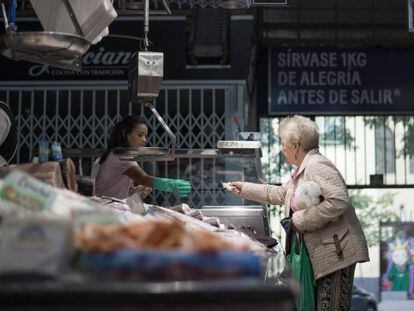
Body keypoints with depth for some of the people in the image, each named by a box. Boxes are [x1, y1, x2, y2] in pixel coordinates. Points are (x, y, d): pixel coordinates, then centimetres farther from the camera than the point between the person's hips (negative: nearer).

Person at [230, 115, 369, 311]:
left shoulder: (317, 166, -16)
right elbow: (279, 194, 33)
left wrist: (300, 220, -21)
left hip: (338, 252, -10)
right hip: (321, 254, 10)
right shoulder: (301, 171, 17)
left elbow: (339, 201, -28)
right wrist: (244, 189, 35)